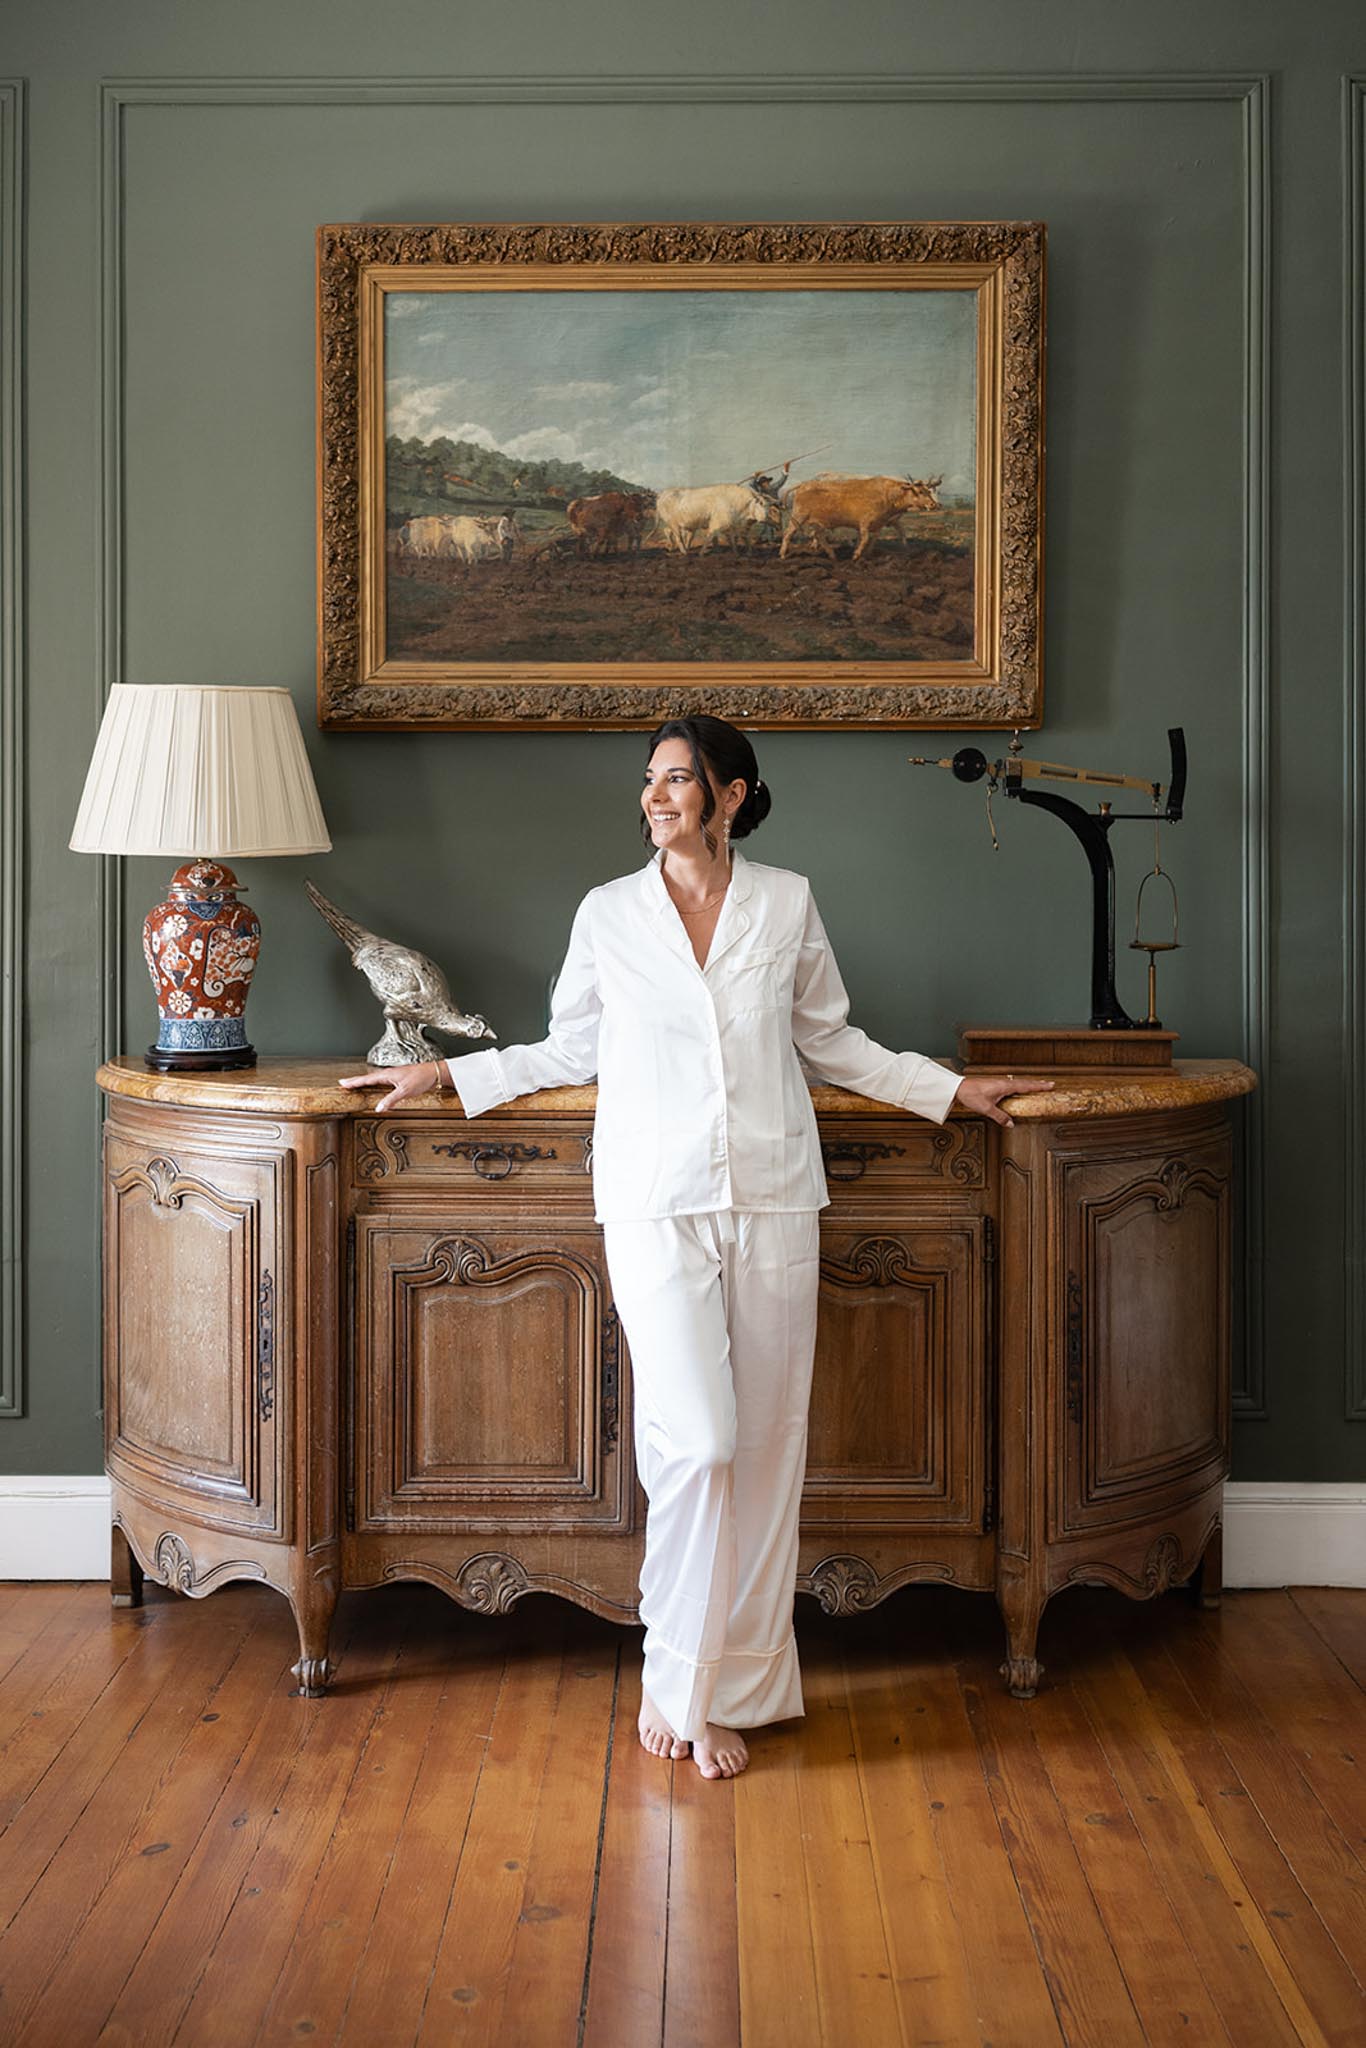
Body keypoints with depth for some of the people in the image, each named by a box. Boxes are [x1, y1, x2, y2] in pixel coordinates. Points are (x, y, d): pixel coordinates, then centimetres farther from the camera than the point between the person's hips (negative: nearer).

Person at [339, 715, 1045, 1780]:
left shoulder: (788, 903, 5)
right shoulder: (608, 913, 3)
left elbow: (834, 1042, 16)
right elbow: (572, 1049, 16)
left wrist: (950, 1086, 14)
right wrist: (447, 1073, 11)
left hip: (772, 1202, 2)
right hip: (656, 1207, -1)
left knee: (764, 1448, 5)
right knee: (696, 1439, -11)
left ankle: (732, 1689, 18)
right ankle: (677, 1680, 9)